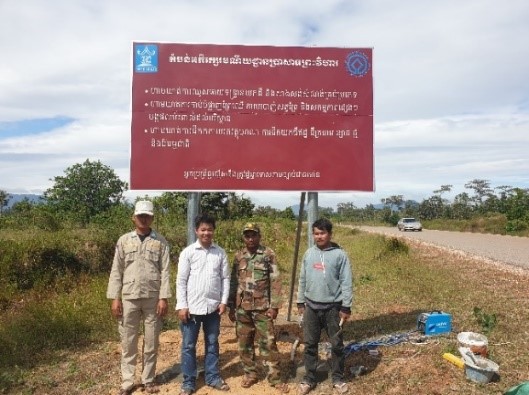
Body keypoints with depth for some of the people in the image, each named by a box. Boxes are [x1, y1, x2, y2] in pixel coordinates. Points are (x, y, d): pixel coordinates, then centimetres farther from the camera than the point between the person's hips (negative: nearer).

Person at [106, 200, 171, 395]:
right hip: (129, 298, 1)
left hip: (153, 298, -1)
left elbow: (165, 271, -3)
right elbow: (116, 271, 3)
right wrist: (115, 298, -2)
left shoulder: (160, 242, 0)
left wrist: (164, 298, -9)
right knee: (128, 342, 10)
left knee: (151, 341, 10)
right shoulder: (124, 240, 4)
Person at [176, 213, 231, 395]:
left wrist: (223, 301, -2)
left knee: (212, 344, 15)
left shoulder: (220, 253, 2)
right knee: (189, 345, 9)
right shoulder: (187, 252, -6)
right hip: (192, 307, -2)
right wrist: (182, 306, -9)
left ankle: (213, 377, 30)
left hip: (213, 307, 2)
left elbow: (225, 278, 5)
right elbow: (181, 281, -6)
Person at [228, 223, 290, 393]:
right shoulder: (238, 256, 6)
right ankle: (250, 375, 26)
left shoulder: (269, 254, -5)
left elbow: (275, 281, -6)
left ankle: (275, 378, 13)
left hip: (262, 308, -3)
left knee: (268, 343, 1)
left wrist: (274, 306, -11)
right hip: (242, 308, 4)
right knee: (244, 343, 11)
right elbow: (233, 282, 9)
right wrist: (231, 307, 8)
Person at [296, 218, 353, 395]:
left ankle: (338, 378, 27)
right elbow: (303, 279, 10)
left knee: (337, 345, 10)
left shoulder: (340, 255, -8)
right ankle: (309, 379, 25)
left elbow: (346, 282, -8)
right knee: (310, 344, 11)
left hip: (333, 307, -3)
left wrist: (346, 307, -10)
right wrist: (300, 302, 10)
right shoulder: (309, 253, 4)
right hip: (312, 307, 3)